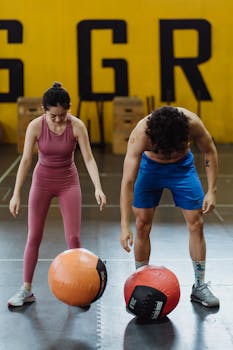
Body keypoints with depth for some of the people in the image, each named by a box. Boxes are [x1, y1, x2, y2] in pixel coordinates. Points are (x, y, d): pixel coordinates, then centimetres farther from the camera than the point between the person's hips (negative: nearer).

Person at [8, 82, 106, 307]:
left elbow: (88, 158, -18)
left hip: (68, 182, 0)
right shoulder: (35, 126, -18)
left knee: (73, 237, -4)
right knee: (33, 237, 2)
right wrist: (16, 194, -18)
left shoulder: (77, 126, -18)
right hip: (42, 181, 1)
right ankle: (26, 290, 13)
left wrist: (98, 188, -31)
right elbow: (26, 160, -15)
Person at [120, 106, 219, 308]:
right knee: (142, 225, -4)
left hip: (182, 166, 1)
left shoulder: (192, 123, -35)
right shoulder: (140, 134, -38)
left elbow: (209, 152, -14)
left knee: (196, 223, -3)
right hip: (150, 167, -1)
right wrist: (125, 226, -41)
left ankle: (200, 286, 9)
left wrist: (212, 191, -19)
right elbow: (128, 182, -37)